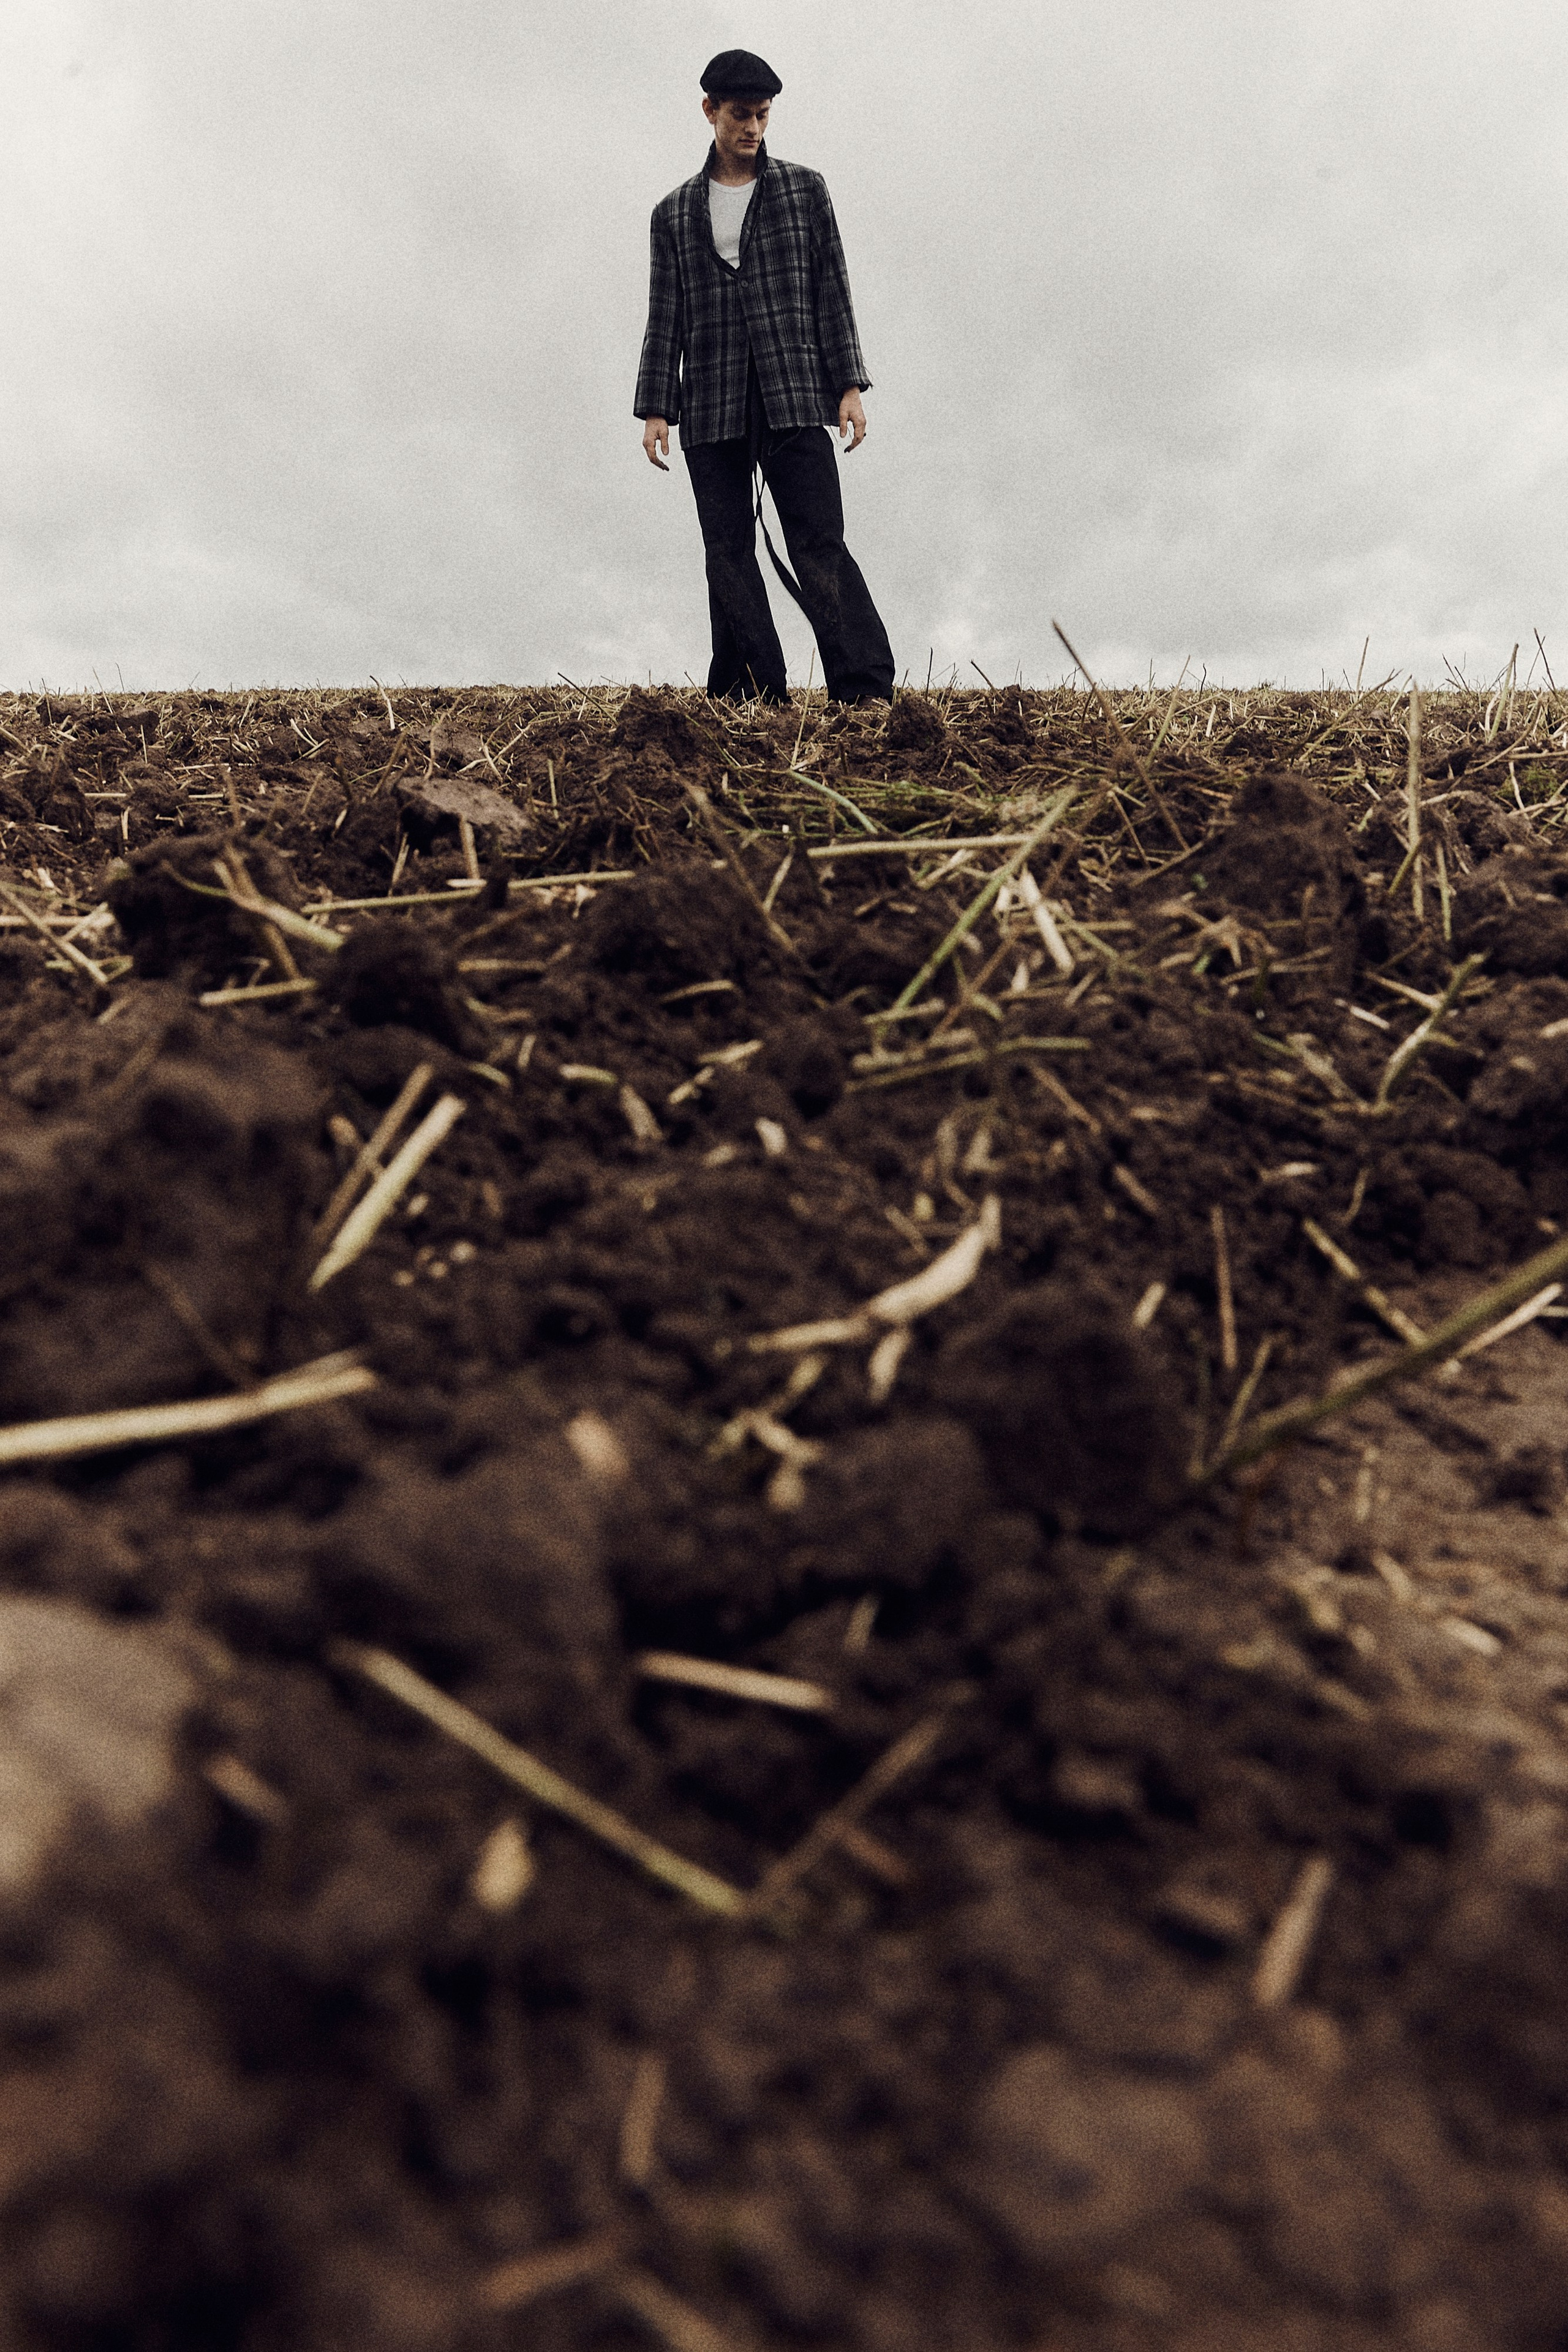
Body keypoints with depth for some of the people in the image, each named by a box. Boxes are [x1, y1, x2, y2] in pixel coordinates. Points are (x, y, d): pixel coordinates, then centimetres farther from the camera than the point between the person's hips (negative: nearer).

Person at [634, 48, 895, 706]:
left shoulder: (804, 189, 13)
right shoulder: (674, 213, 15)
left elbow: (832, 294, 8)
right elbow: (665, 317, 13)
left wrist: (849, 386, -1)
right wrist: (656, 408, 4)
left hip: (794, 400, -2)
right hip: (711, 412, 2)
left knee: (820, 547, -12)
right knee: (729, 558, -1)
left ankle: (866, 691, -14)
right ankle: (753, 699, 2)